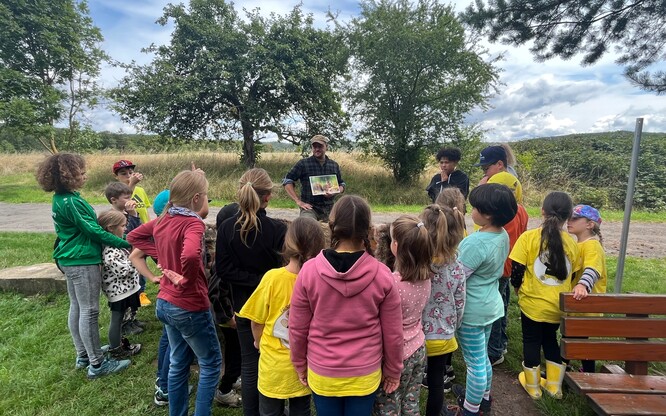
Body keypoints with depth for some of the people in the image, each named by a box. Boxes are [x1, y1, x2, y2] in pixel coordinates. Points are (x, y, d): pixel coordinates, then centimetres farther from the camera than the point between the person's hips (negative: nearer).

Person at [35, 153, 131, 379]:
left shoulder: (59, 200, 10)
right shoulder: (72, 202, -21)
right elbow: (93, 230, -20)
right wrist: (125, 244, -14)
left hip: (70, 260, 10)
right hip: (83, 262, -10)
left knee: (76, 308, 16)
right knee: (89, 311, -3)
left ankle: (83, 355, 29)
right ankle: (97, 364, 7)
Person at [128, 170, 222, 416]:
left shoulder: (162, 220, 2)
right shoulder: (193, 223, -23)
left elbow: (133, 236, 17)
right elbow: (190, 255, -42)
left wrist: (161, 256, 8)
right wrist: (187, 280, -22)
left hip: (165, 303, 8)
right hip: (190, 307, -8)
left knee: (178, 364, 23)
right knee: (211, 363, 12)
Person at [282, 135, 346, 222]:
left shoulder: (334, 165, 10)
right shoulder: (303, 164, -1)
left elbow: (342, 184, 20)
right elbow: (287, 181, -2)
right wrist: (298, 201, -10)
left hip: (329, 208, 4)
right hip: (309, 207, -4)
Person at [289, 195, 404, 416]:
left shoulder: (309, 270, -18)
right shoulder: (381, 274, -18)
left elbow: (297, 328, -8)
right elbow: (393, 333, -8)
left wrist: (299, 363, 9)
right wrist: (393, 370, 9)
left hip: (321, 373, 0)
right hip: (365, 374, 0)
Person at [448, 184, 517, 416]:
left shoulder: (476, 242, -29)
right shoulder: (503, 236, 0)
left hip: (472, 309, -9)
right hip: (490, 304, 9)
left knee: (475, 362, 8)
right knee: (482, 357, 26)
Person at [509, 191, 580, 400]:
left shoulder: (528, 237, -16)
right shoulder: (571, 243, -4)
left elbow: (516, 272, -14)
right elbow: (571, 275, 6)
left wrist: (519, 290, 6)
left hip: (533, 303, -3)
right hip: (559, 306, 4)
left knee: (531, 341, 15)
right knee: (551, 339, 25)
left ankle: (532, 386, 30)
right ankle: (554, 385, 36)